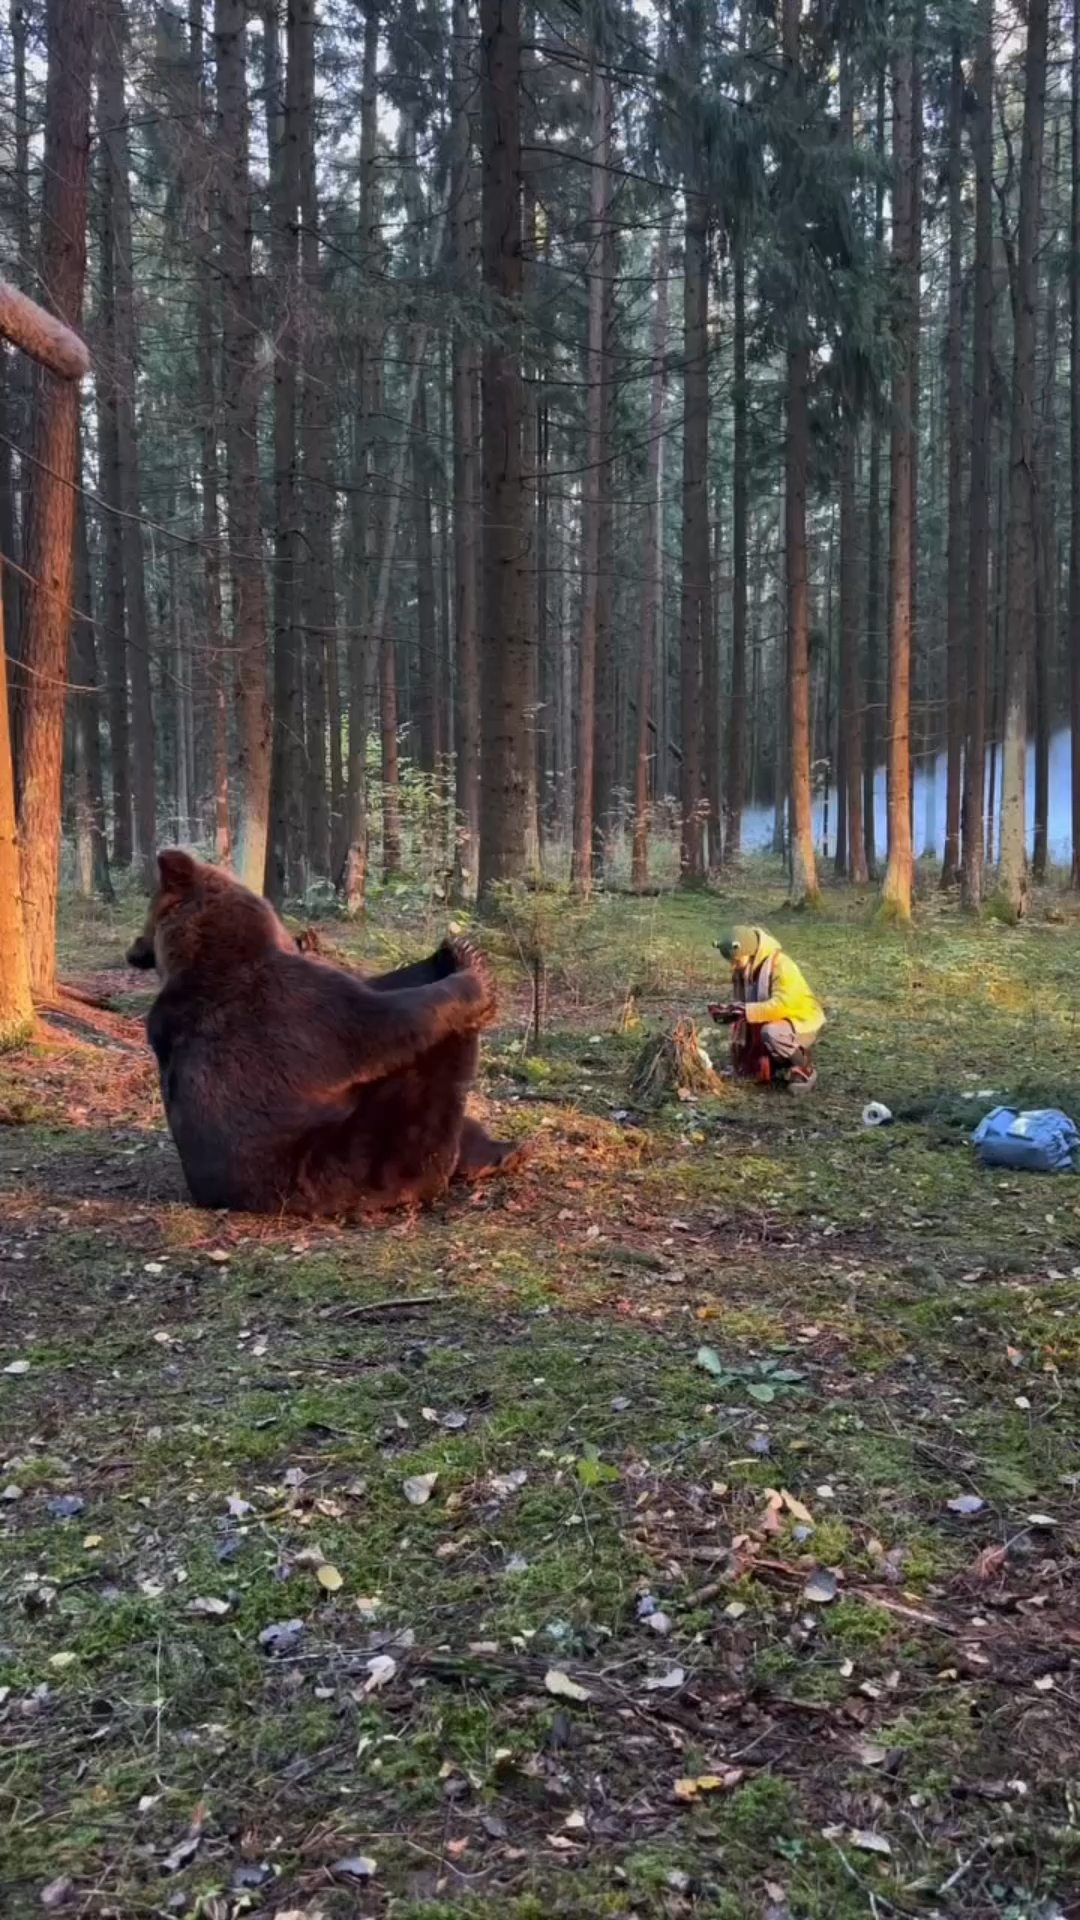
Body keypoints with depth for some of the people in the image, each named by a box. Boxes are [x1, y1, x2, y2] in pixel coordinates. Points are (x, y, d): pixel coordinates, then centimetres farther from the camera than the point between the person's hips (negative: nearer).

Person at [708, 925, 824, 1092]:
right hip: (776, 1023, 8)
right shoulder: (744, 970, -4)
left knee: (771, 1033, -38)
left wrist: (746, 1011, -41)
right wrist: (728, 1010, -20)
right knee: (746, 1071, 3)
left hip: (802, 1023, -8)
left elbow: (781, 1006, -39)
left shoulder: (781, 965, -28)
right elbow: (740, 1002, 2)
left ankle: (805, 1070, -15)